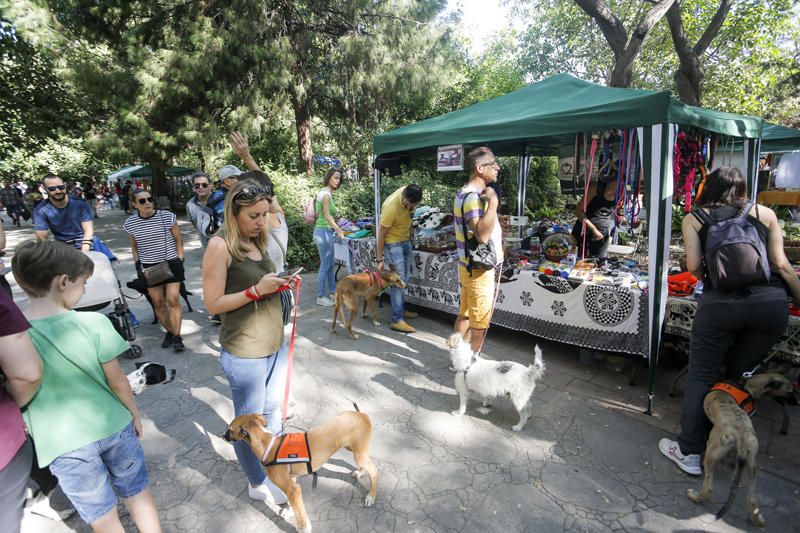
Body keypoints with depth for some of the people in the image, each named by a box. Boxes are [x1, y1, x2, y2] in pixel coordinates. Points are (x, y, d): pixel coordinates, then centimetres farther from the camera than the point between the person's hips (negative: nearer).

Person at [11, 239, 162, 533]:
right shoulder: (93, 322, -18)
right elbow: (118, 381, -9)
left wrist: (34, 431, 15)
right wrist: (135, 415, 7)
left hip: (63, 444, 1)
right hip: (114, 426, 0)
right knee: (138, 493, 22)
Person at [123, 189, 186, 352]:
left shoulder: (167, 216, -9)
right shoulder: (131, 223, -1)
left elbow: (178, 240, 1)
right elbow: (134, 246, 14)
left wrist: (180, 261, -3)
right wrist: (137, 264, 4)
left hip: (171, 263, -2)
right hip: (149, 267, 3)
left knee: (173, 300, -8)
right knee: (158, 303, 5)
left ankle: (177, 336, 2)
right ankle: (169, 331, 23)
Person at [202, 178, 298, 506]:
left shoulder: (256, 241, 6)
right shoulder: (220, 246, -16)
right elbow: (213, 304, -16)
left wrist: (279, 284, -1)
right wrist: (256, 290, -26)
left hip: (274, 346, 7)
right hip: (244, 355, -7)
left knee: (272, 411, 23)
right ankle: (257, 484, 34)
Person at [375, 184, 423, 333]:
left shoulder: (408, 192, -12)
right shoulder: (391, 208, -32)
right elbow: (381, 234, -24)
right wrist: (379, 260, -19)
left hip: (405, 240, 8)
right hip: (393, 243, -8)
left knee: (404, 279, 15)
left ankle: (401, 309, 29)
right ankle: (397, 320, -9)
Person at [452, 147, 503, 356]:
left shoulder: (467, 192, 13)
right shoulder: (472, 196, -21)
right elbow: (482, 235, -34)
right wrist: (493, 202, -29)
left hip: (469, 266, 10)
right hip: (479, 270, -10)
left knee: (464, 314, 18)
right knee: (480, 325, 2)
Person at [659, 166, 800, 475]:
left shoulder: (694, 218, 11)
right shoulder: (764, 213, 16)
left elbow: (693, 266, 3)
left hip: (720, 303, -3)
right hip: (772, 302, 3)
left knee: (701, 377, 9)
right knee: (738, 374, 19)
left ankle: (688, 452, 14)